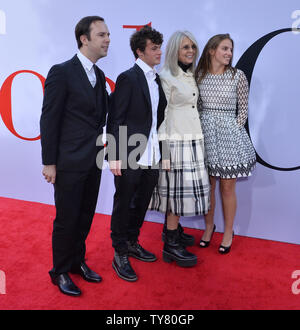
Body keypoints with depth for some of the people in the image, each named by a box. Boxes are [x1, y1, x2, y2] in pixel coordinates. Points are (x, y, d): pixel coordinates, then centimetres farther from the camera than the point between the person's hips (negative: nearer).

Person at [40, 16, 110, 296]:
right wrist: (49, 162, -12)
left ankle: (77, 261, 37)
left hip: (93, 162, 7)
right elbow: (49, 119, -11)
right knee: (67, 219, 6)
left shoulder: (99, 76, 11)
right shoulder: (61, 72, -11)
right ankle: (60, 272, 27)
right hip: (70, 162, -7)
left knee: (85, 217, 17)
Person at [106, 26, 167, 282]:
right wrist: (115, 156, -18)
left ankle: (132, 243, 36)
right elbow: (115, 120, -13)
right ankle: (120, 255, 21)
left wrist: (161, 152, 9)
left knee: (141, 204, 18)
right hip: (130, 157, -7)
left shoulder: (156, 79, 13)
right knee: (124, 205, 6)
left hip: (151, 157, 7)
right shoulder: (128, 78, -10)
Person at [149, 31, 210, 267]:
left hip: (193, 139, 8)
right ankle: (171, 246, 4)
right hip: (175, 140, -8)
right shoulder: (166, 77, -10)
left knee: (177, 189, 14)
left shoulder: (191, 75, 15)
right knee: (177, 188, -5)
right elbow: (161, 114, -13)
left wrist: (198, 137, 17)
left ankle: (171, 229, 30)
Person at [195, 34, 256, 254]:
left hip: (229, 134, -2)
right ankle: (209, 227, 29)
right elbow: (197, 106, 11)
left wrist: (235, 131, -5)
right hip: (205, 133, 2)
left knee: (227, 187, 4)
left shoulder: (238, 76, -1)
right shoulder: (200, 75, 5)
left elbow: (243, 110, 2)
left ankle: (228, 232, 22)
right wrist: (200, 127, 2)